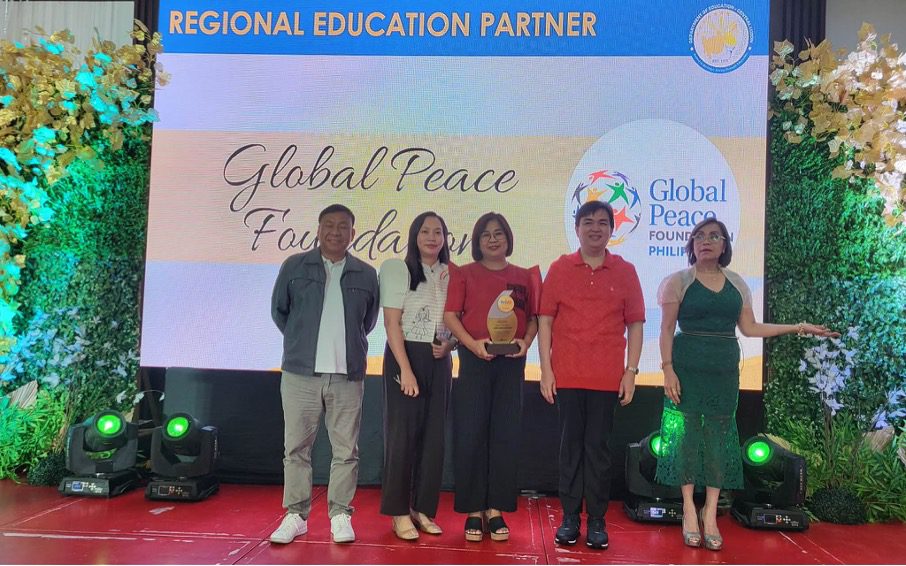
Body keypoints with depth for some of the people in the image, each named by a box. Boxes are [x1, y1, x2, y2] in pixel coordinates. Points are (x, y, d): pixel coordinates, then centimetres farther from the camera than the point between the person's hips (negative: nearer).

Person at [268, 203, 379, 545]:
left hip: (348, 375, 1)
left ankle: (340, 515, 16)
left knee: (345, 450, 5)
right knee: (297, 447, 6)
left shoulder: (366, 275, 7)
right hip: (300, 373, 0)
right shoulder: (294, 267, 4)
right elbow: (279, 311, 13)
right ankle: (295, 515, 17)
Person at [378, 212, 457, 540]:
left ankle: (423, 508, 18)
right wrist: (405, 369, -17)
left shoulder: (451, 275, 8)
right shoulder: (398, 270, -3)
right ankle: (400, 513, 9)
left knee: (433, 434, 7)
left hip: (440, 361, 4)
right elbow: (392, 322, -10)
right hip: (405, 356, -4)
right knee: (402, 433, 0)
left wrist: (450, 344, -8)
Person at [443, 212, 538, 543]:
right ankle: (473, 511, 10)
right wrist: (473, 343, -16)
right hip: (474, 361, -2)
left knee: (506, 435, 4)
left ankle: (496, 509, 15)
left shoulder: (523, 277, 11)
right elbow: (450, 315, -2)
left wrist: (526, 341, -9)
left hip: (511, 363, 2)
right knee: (471, 434, -1)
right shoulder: (465, 274, 6)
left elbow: (533, 317, 11)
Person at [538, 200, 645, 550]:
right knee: (570, 445, 7)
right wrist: (545, 370, -2)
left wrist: (631, 371, -1)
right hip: (566, 375, 0)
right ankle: (569, 518, 18)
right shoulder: (560, 268, 4)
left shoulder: (625, 271, 5)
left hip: (607, 377, 0)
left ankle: (597, 521, 17)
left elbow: (635, 324, 6)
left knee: (598, 447, 6)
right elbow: (545, 320, 3)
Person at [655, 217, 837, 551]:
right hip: (687, 369, -3)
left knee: (720, 436, 4)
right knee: (686, 434, -1)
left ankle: (710, 513, 11)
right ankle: (689, 510, 10)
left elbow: (749, 328, 12)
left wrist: (798, 328, 8)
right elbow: (667, 329, -5)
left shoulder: (737, 284, 10)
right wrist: (667, 369, -13)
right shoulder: (678, 281, -2)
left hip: (724, 371, 4)